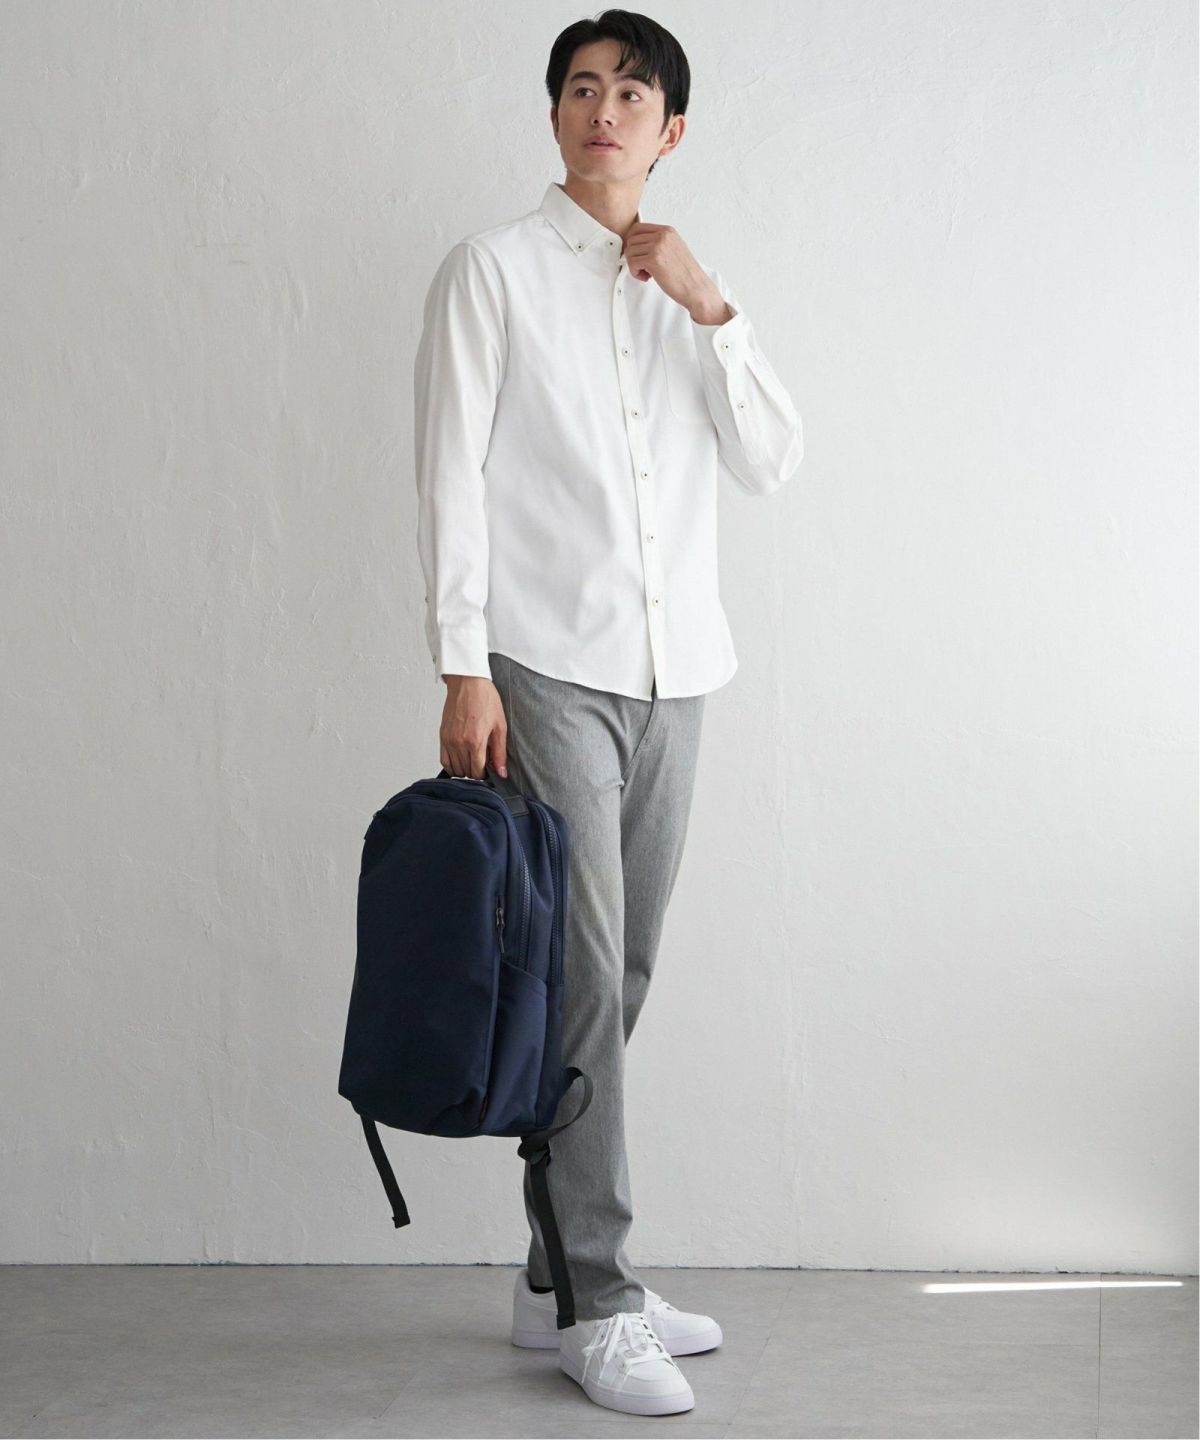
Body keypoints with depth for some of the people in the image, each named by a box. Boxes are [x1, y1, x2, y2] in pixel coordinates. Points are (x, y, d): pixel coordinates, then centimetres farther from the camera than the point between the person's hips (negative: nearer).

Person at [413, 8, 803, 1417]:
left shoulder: (691, 286, 17)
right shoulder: (493, 269, 1)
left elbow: (772, 459, 7)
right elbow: (453, 477, -5)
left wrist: (710, 309, -5)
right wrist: (462, 672, -12)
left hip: (670, 675, 6)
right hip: (547, 668, -5)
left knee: (615, 981, 8)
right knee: (584, 979, -9)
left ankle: (559, 1276, 18)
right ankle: (597, 1306, -2)